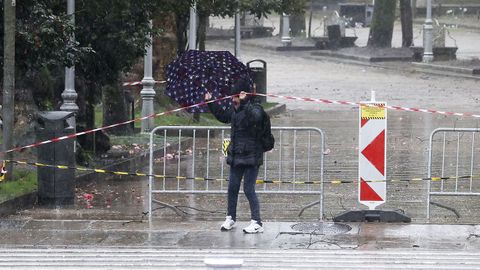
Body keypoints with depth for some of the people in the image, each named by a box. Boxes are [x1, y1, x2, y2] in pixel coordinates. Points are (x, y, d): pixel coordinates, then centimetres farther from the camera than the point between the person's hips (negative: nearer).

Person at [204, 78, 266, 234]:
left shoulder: (255, 109, -13)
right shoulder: (235, 109, 11)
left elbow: (255, 117, -37)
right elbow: (223, 116, 31)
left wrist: (245, 102, -42)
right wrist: (210, 103, 27)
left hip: (251, 157, -8)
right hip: (236, 156, 8)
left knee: (249, 189, -8)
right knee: (232, 187, 13)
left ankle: (257, 223, -3)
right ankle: (230, 218, 26)